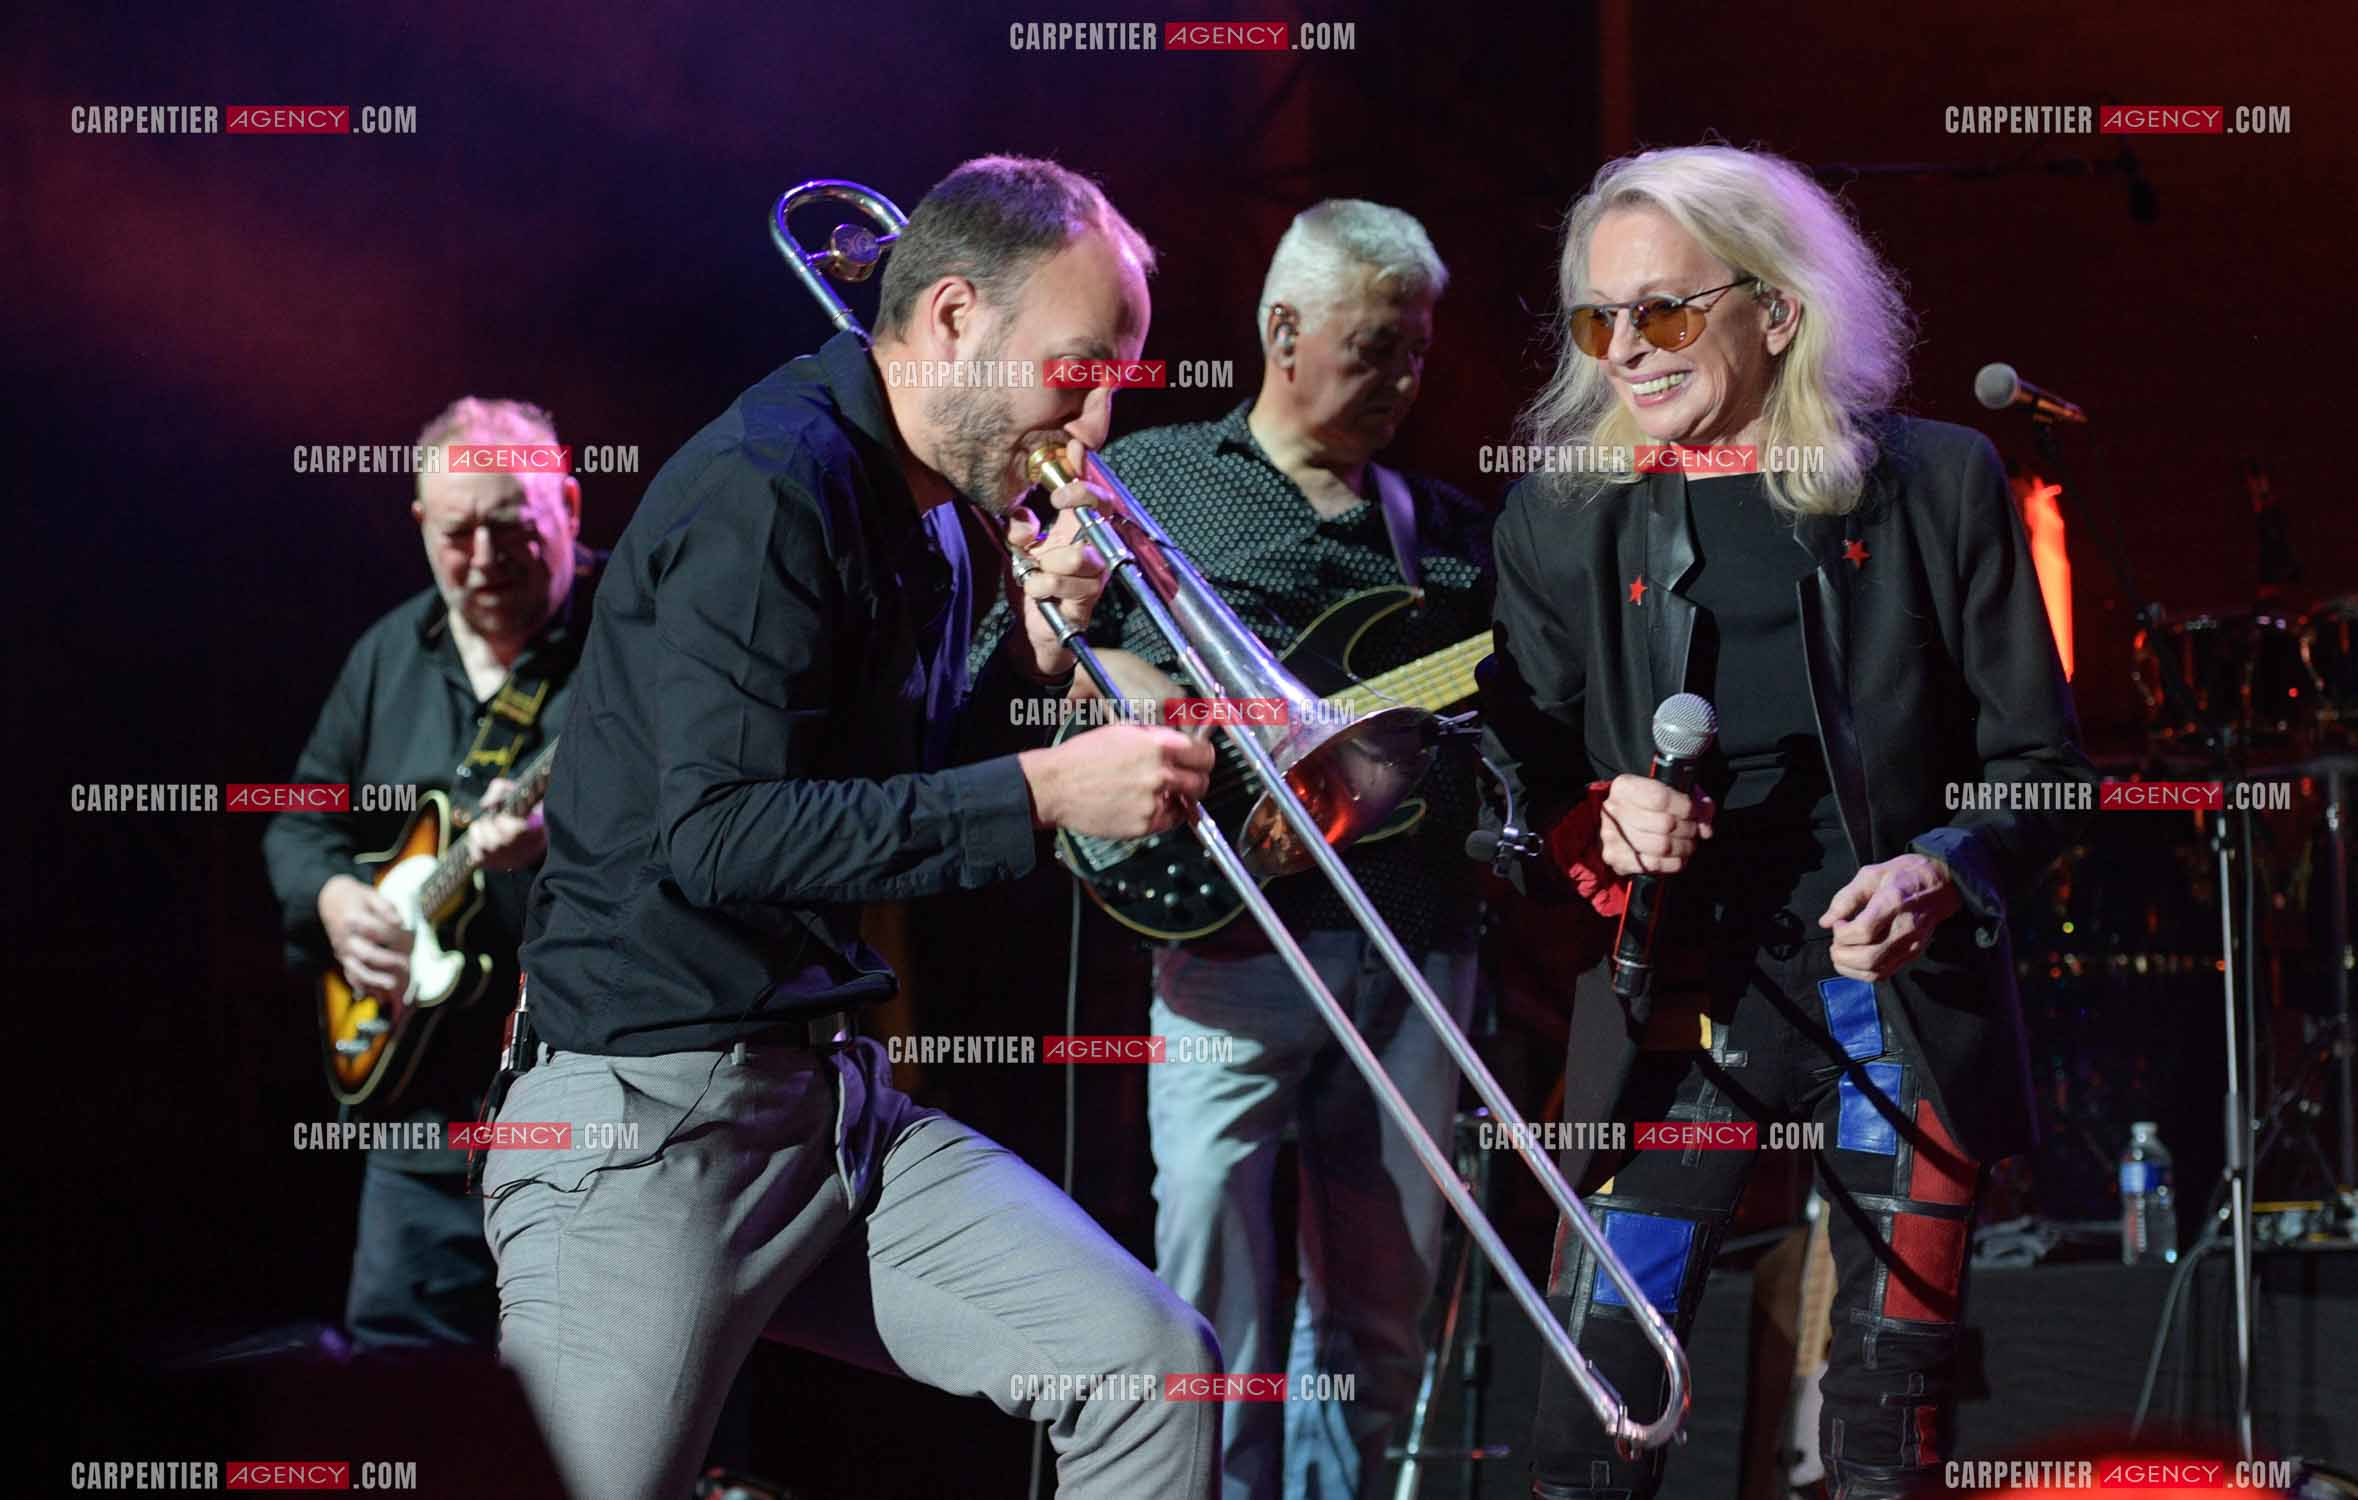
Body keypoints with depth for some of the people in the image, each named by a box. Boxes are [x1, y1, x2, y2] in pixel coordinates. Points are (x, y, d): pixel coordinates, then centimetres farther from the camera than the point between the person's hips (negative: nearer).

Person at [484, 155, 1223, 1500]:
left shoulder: (931, 517, 13)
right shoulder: (772, 488, -15)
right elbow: (719, 835, -23)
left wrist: (1042, 640, 4)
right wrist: (1045, 791, -22)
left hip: (844, 1106, 8)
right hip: (658, 1122, -8)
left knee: (1152, 1371, -6)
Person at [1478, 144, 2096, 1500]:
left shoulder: (1938, 485, 0)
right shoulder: (1562, 519, 4)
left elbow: (2044, 765, 4)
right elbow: (1515, 780, 8)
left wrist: (1944, 872, -15)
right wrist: (1595, 828, -14)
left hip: (1906, 1000, 0)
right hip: (1681, 1005, 1)